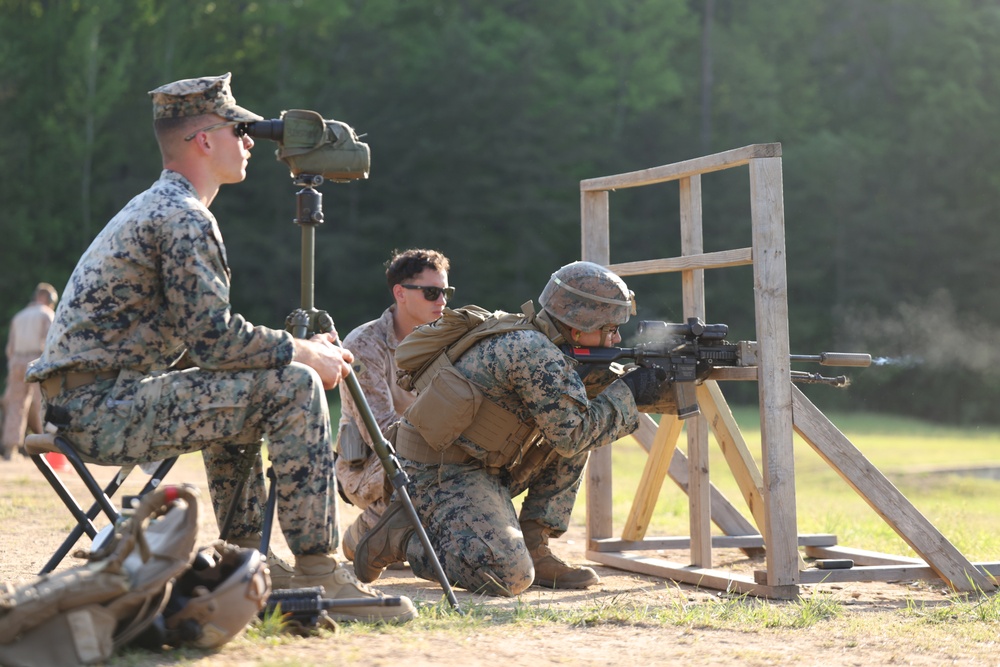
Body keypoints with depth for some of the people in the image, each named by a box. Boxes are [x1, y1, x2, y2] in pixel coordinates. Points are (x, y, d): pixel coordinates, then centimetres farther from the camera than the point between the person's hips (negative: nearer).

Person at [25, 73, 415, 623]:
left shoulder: (151, 208, 21)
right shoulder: (183, 218, -12)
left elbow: (198, 339, 22)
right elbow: (212, 338, -19)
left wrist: (295, 347, 13)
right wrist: (302, 352, -5)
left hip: (81, 405, 11)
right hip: (102, 407, -11)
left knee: (235, 390, 28)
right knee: (291, 387, -14)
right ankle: (316, 572, -12)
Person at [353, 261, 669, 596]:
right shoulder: (535, 353, -21)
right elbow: (572, 435, -19)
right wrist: (628, 394, -8)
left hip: (480, 466, 10)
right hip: (437, 472, -10)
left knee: (574, 437, 6)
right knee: (509, 577, -24)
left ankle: (533, 548, 7)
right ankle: (399, 536, -3)